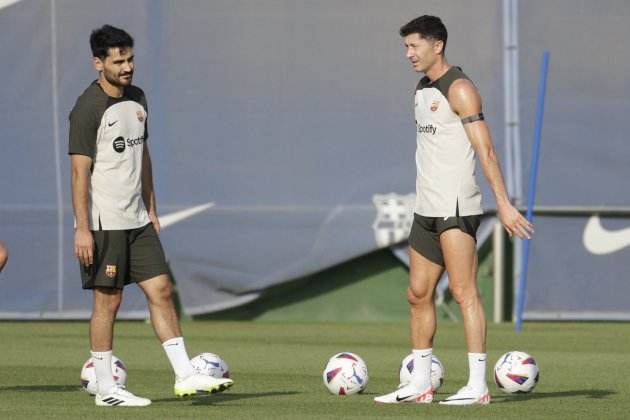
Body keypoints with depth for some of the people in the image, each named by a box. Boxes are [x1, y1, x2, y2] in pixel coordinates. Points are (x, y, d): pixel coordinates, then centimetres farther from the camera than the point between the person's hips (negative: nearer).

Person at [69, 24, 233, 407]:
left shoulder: (138, 99, 10)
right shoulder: (88, 109, -13)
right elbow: (80, 171, -15)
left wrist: (151, 209, 17)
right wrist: (82, 229, -18)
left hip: (137, 220, 7)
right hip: (103, 223, -7)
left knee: (161, 291, 3)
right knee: (108, 301, -2)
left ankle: (185, 375, 3)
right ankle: (106, 389, 6)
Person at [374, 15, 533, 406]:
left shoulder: (459, 89, -10)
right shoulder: (423, 89, 17)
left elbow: (485, 150, -16)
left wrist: (504, 203, -22)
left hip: (456, 208, -9)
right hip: (427, 209, 9)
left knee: (464, 292, -11)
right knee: (419, 294, 10)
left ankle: (478, 386, -12)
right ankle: (420, 385, 16)